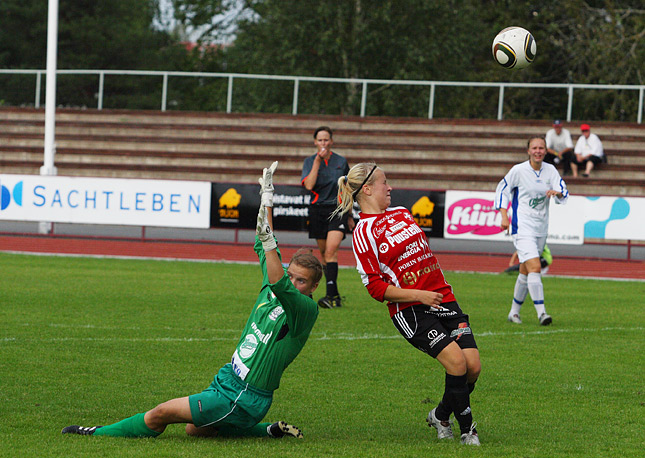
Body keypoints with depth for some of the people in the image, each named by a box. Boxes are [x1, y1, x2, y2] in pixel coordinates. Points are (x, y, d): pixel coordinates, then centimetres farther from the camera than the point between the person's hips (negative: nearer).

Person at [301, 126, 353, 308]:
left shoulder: (341, 162, 5)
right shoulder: (310, 161, 3)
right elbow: (309, 185, -14)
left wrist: (350, 216, 18)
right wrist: (318, 161, -15)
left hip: (337, 210, -2)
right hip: (318, 210, 2)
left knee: (331, 250, -18)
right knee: (323, 252, 9)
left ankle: (330, 295, -26)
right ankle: (335, 296, 20)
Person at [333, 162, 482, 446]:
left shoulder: (402, 213, 17)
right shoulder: (363, 233, -5)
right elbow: (375, 287, -9)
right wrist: (419, 295, -15)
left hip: (443, 298, 7)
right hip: (409, 309, -7)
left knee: (473, 365, -7)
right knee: (456, 361, -23)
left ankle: (441, 416, 18)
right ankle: (467, 429, -6)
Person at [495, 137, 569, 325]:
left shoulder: (550, 170, 4)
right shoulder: (518, 170, -7)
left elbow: (564, 193, -2)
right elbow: (501, 190, 3)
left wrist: (557, 192, -26)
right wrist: (504, 216, -7)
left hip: (541, 228, 5)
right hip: (522, 227, -5)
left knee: (525, 272, 13)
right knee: (534, 267, -20)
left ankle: (514, 311, 26)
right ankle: (541, 313, -22)